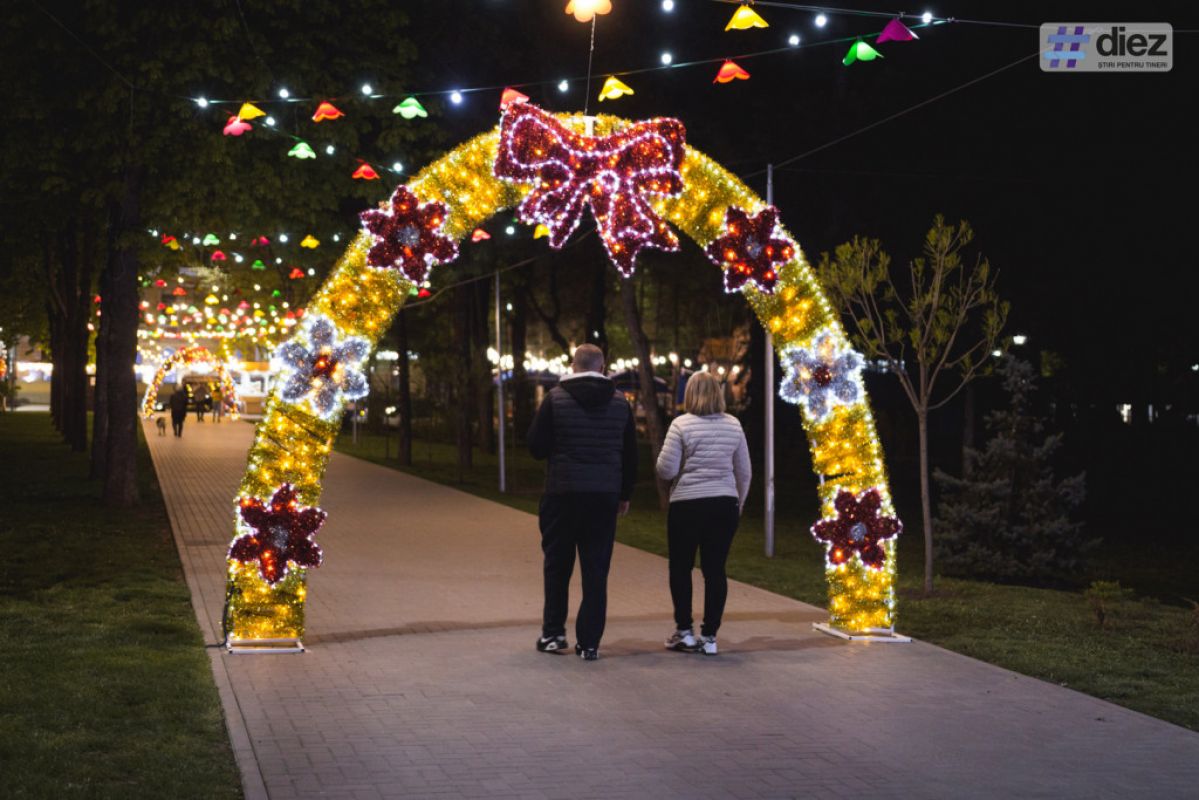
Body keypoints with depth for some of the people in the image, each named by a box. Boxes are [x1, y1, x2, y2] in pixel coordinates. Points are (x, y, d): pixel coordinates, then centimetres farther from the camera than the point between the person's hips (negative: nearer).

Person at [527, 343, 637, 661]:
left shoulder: (556, 398, -5)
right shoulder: (620, 402, 4)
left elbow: (536, 447, -5)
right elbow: (630, 454, 9)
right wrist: (625, 494, 18)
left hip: (563, 493, -2)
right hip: (605, 497, 2)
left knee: (557, 566, 13)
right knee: (596, 570, 5)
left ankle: (553, 633, 14)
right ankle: (589, 642, 4)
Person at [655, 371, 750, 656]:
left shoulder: (681, 424, -7)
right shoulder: (733, 425, 6)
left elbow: (666, 470, -9)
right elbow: (744, 471, 11)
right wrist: (739, 503, 23)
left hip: (688, 504, -3)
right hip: (725, 504, 3)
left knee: (680, 568, 10)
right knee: (715, 569, 5)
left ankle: (684, 632, 11)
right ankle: (709, 636, 5)